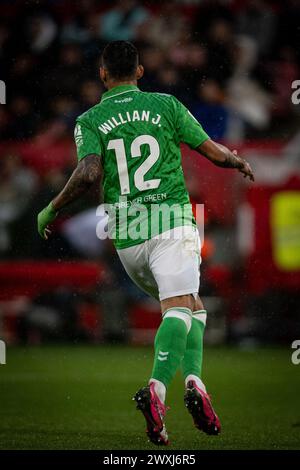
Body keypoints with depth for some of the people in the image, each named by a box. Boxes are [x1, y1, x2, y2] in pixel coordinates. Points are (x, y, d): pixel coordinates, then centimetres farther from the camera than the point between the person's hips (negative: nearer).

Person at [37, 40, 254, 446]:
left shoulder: (89, 121, 6)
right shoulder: (165, 105, 6)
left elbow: (89, 173, -12)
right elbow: (215, 153, 9)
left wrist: (52, 210, 1)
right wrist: (240, 162, 31)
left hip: (126, 234, 3)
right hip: (171, 222, -3)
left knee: (190, 306, 20)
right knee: (181, 308, -14)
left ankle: (193, 382, 3)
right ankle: (156, 388, -38)